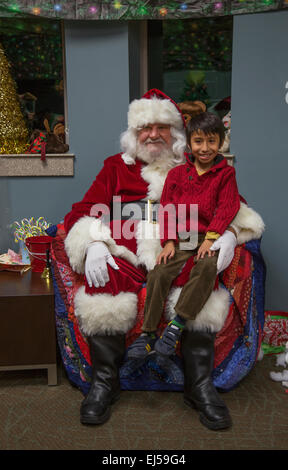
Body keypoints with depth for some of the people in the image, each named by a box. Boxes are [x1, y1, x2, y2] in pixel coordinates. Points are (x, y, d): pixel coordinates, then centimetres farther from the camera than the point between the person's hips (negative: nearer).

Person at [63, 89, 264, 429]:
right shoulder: (116, 166, 21)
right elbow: (83, 212, 12)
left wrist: (228, 233, -4)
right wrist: (93, 244, -9)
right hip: (124, 254, 1)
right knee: (101, 286, -32)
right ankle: (105, 381, -12)